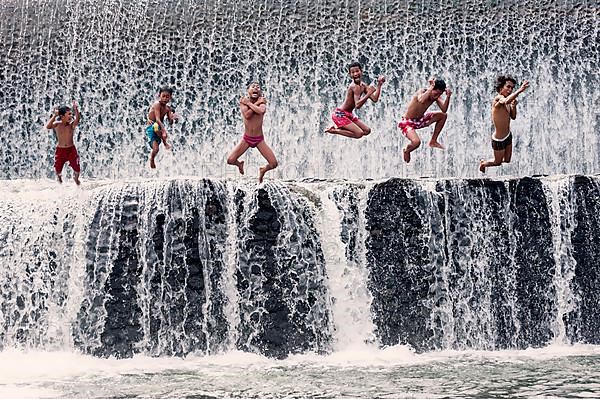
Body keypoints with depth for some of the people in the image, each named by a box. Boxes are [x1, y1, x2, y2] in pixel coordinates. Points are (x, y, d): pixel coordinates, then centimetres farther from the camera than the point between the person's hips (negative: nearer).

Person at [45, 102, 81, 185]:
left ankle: (76, 178, 34)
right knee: (58, 169, 11)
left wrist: (76, 110, -53)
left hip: (71, 149, 0)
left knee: (77, 169, -2)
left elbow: (77, 121, -36)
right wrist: (54, 115, -35)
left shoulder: (72, 124, -12)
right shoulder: (57, 124, -11)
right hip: (60, 150, 0)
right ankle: (59, 177, 49)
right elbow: (48, 126, -31)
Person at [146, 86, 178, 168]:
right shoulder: (157, 104, -18)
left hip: (158, 127, 6)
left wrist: (173, 118, -24)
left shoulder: (168, 108, 3)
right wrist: (164, 130, -42)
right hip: (151, 128, -6)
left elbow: (170, 122, 0)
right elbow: (157, 119, -29)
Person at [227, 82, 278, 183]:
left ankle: (263, 170, 25)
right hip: (246, 138, 0)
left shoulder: (262, 101, -6)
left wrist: (249, 103, -20)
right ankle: (239, 164, 25)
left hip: (259, 139, 0)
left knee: (274, 163, -11)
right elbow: (247, 115, -26)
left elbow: (261, 111, -31)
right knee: (230, 160, -13)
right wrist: (257, 103, -21)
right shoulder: (243, 101, -8)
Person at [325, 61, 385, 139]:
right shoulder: (355, 87, -22)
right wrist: (369, 93, -34)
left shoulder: (363, 85, 5)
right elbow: (357, 105, -33)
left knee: (367, 130, 11)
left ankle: (338, 127, 12)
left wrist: (379, 85, -3)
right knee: (359, 134, -21)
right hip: (340, 114, -9)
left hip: (348, 115, 9)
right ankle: (334, 130, -8)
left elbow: (375, 99, 1)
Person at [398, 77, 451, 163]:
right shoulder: (422, 91, -26)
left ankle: (433, 141, 21)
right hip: (407, 123, -8)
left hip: (420, 120, 8)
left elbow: (444, 110, -14)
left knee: (443, 116, 7)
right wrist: (431, 88, -42)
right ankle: (406, 150, 6)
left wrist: (448, 97, -27)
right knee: (416, 142, -33)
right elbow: (421, 100, -51)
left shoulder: (436, 97, -7)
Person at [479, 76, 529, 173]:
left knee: (507, 160, 23)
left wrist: (514, 106, -10)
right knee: (498, 162, 15)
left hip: (508, 136, 8)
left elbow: (513, 117, 9)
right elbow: (506, 101, -53)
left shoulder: (507, 101, -1)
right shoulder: (498, 99, -27)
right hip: (499, 139, -8)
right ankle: (483, 163, 46)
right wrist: (519, 90, -58)